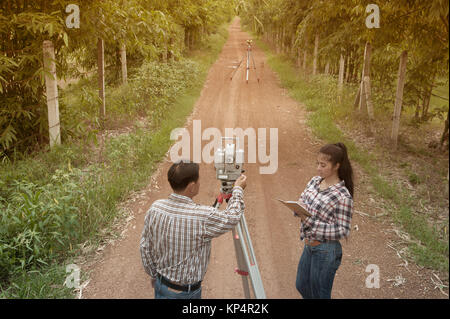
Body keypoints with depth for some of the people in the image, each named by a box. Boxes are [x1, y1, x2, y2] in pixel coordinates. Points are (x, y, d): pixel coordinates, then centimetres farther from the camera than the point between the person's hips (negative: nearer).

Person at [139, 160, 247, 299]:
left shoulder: (154, 209, -13)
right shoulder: (203, 217, -29)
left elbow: (145, 248, -2)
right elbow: (232, 217, -9)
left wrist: (154, 275, 14)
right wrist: (238, 189, 6)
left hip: (161, 285, 5)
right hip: (186, 292, -4)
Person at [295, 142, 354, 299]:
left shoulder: (343, 196, -21)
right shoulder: (314, 181, 0)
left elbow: (343, 231, -19)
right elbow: (302, 201, 11)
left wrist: (311, 222, -26)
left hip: (325, 251, -7)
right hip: (309, 245, 7)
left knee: (320, 293, 12)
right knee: (301, 286, 24)